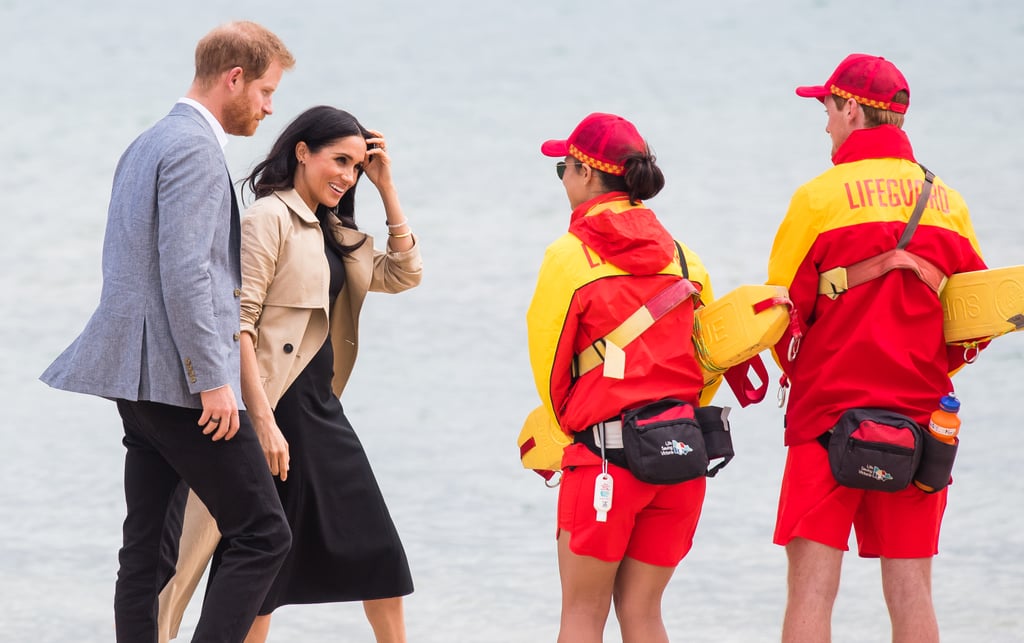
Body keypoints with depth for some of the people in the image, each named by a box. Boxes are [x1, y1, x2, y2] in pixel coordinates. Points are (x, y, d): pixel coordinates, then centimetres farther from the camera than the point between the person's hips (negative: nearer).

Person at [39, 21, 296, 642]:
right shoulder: (195, 148, -13)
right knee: (263, 535, -7)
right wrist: (213, 381, -21)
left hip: (141, 381, 10)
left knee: (146, 545, 9)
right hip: (182, 380, -10)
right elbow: (184, 273, -21)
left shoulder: (148, 144, 19)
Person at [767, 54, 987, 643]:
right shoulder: (948, 204, 5)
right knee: (911, 591, 6)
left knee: (812, 586, -3)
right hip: (920, 417, 4)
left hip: (830, 412, -4)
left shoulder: (820, 197, -7)